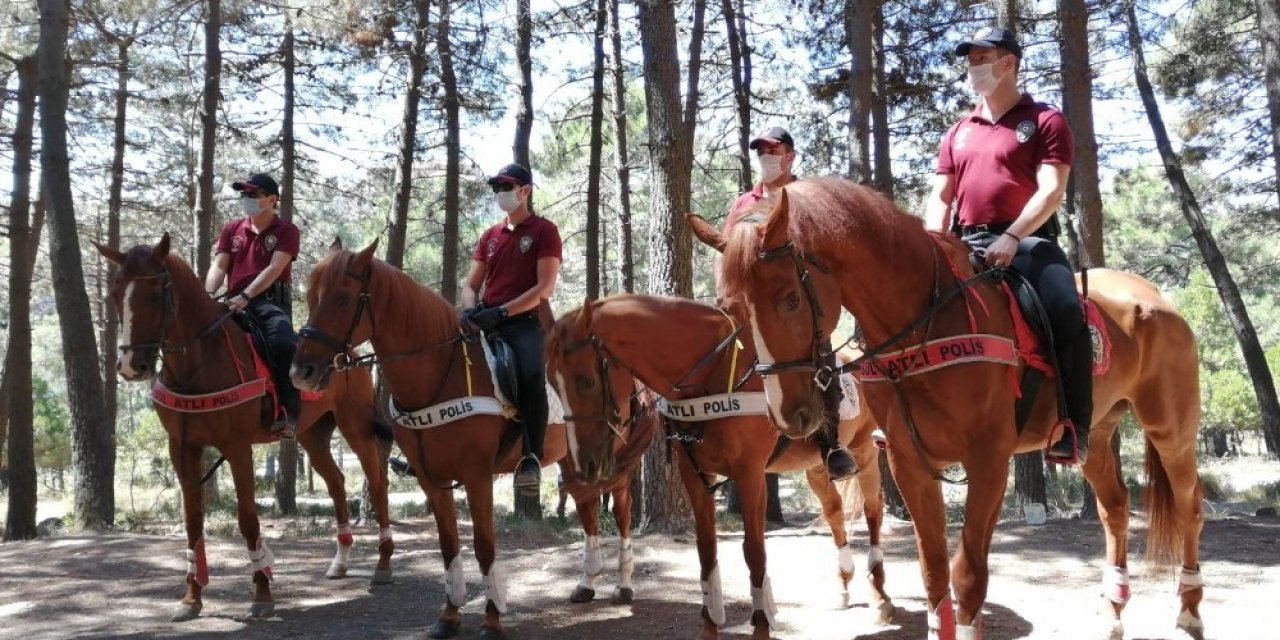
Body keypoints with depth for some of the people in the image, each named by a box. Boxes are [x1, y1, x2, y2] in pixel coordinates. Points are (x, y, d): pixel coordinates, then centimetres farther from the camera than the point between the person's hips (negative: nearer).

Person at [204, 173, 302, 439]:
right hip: (234, 303, 5)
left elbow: (274, 268, -11)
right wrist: (208, 295, -15)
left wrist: (246, 295, -25)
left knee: (283, 343, -34)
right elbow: (218, 266, 7)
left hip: (271, 302, -5)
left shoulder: (286, 231, 4)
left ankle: (288, 414, -27)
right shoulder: (231, 229, 19)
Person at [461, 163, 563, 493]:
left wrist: (501, 311, -19)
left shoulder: (544, 231, 1)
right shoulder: (489, 236, 19)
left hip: (524, 322, -6)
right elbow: (470, 284, 17)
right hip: (486, 323, 6)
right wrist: (470, 309, -7)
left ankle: (531, 458, -27)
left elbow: (544, 288, -9)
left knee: (532, 376, -34)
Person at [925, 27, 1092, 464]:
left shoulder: (1045, 121, 3)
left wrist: (1012, 237, -22)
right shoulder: (958, 133, 20)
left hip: (1027, 241, -5)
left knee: (1065, 312, -30)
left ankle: (1073, 428, -23)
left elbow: (1051, 191, -9)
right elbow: (940, 196, 18)